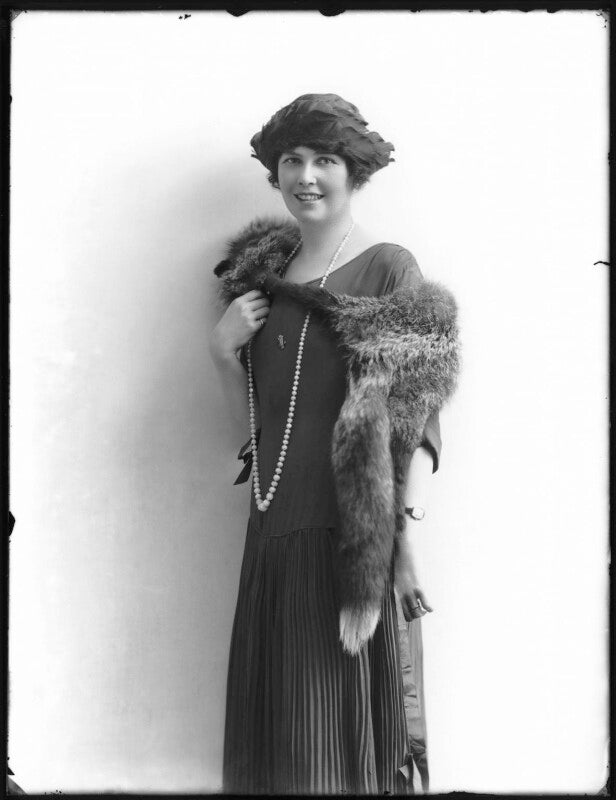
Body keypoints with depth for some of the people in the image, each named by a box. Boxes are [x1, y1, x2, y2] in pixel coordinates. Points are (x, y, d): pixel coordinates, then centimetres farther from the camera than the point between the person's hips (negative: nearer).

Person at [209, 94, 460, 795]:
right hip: (273, 528, 6)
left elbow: (418, 423, -10)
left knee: (337, 734, 3)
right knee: (270, 730, 12)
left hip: (350, 535, -5)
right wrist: (224, 350, 0)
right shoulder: (265, 270, 13)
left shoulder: (388, 270, -4)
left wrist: (407, 541, -17)